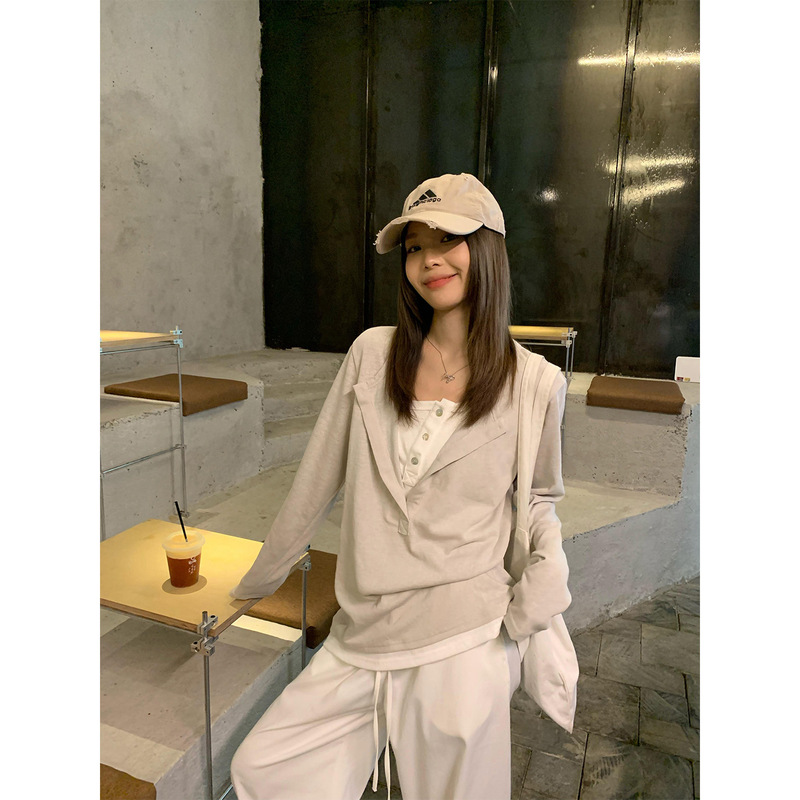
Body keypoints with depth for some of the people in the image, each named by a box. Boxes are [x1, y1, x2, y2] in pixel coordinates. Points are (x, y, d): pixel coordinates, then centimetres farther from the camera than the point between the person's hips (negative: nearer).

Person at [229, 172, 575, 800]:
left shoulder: (534, 382, -4)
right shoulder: (373, 354, -2)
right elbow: (317, 479, 6)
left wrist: (548, 564, -9)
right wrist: (258, 582, 14)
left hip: (461, 641, -2)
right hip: (362, 634, 3)